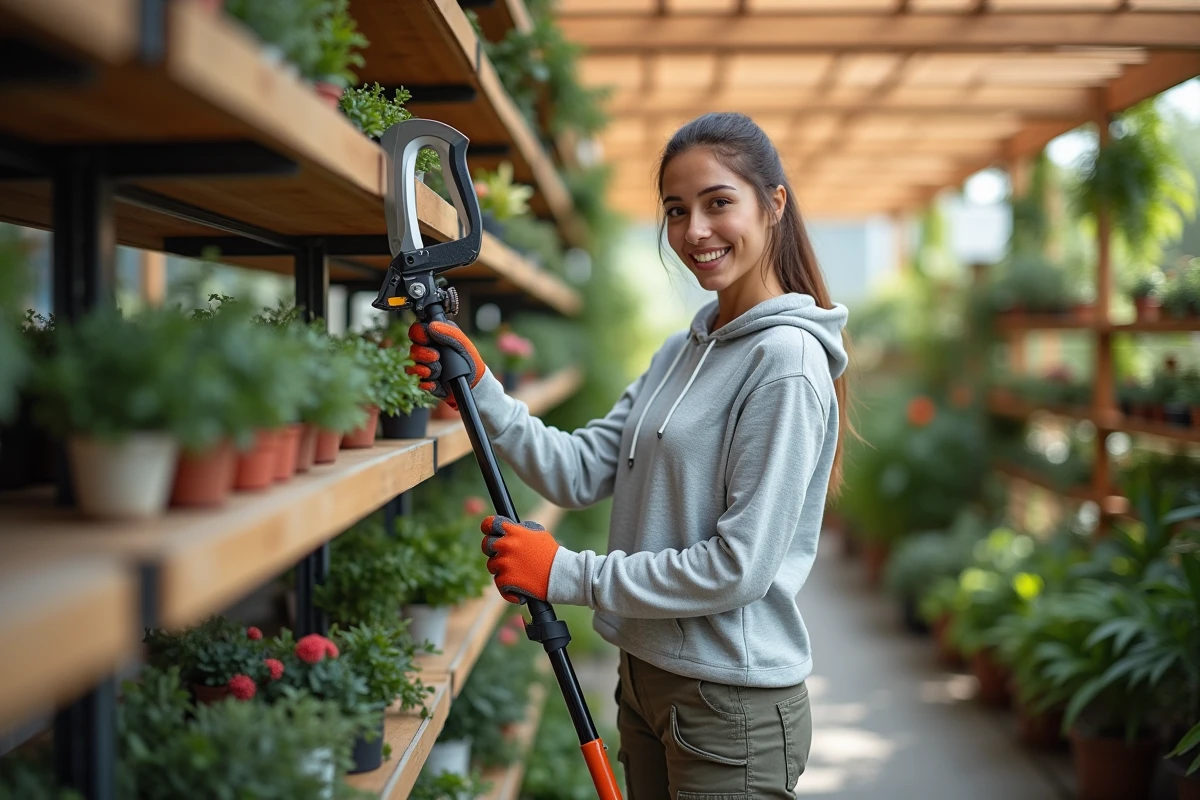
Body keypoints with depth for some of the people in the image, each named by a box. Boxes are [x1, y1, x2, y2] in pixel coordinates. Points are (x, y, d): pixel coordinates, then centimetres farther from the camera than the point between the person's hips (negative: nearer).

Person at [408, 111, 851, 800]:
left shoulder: (786, 361, -17)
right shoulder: (681, 352, 11)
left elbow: (741, 565, -21)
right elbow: (583, 473, 3)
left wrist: (567, 574, -16)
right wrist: (477, 389, -7)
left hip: (733, 705, -8)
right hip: (647, 679, 8)